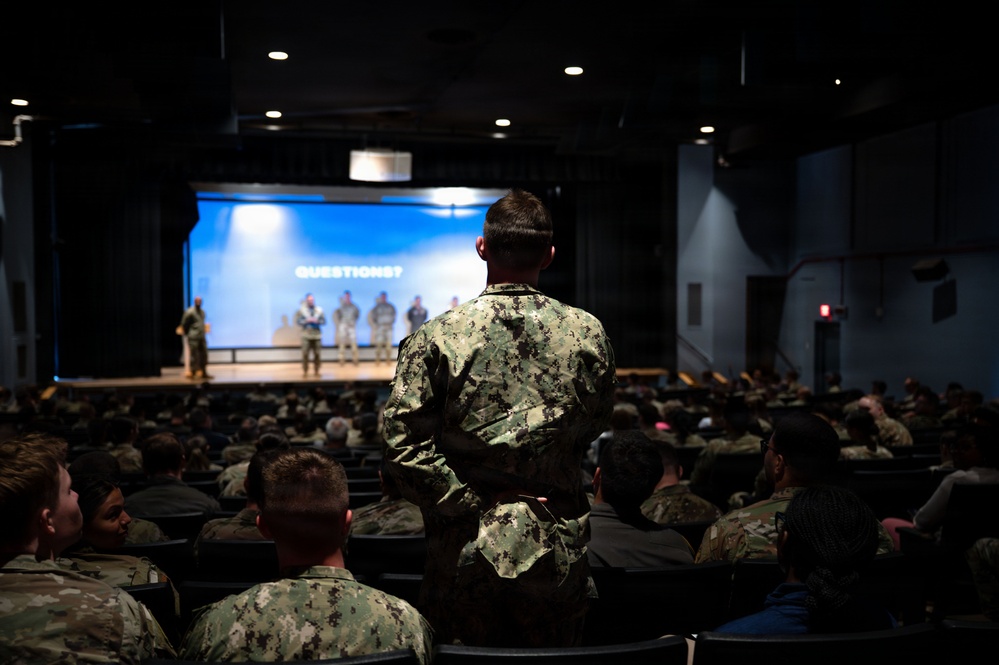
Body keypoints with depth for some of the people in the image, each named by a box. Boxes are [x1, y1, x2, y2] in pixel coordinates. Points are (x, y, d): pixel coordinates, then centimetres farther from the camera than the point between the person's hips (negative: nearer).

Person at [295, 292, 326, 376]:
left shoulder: (319, 310, 7)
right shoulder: (301, 310, 2)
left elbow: (324, 321, 8)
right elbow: (297, 322, 0)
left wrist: (317, 321, -10)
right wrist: (306, 321, -13)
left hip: (317, 335, 2)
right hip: (306, 335, -2)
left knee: (317, 354, -1)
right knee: (305, 354, -6)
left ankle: (317, 371, 11)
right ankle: (305, 371, 4)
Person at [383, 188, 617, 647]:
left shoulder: (437, 336, -10)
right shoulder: (588, 334, -4)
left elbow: (403, 445, -14)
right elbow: (595, 426, 9)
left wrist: (471, 505, -9)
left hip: (466, 546, -1)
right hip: (556, 551, 2)